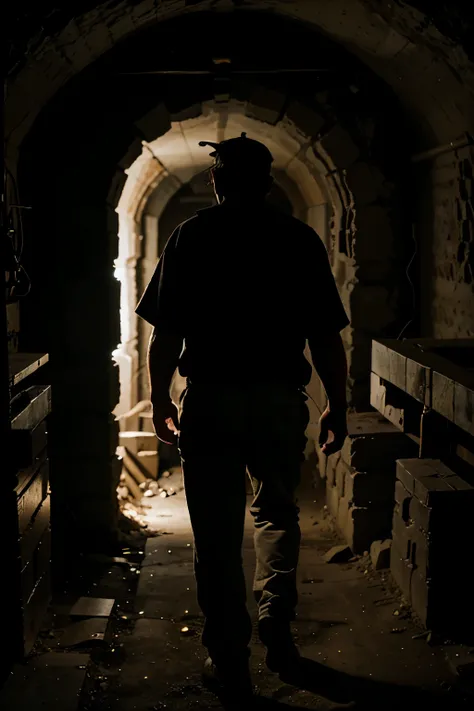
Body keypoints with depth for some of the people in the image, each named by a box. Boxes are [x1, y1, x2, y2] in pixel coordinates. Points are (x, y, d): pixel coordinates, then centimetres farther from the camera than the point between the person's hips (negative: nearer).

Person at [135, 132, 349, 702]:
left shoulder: (191, 235, 1)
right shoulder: (300, 239, 2)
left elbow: (166, 333, -1)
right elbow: (326, 338, 0)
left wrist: (159, 401, 10)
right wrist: (337, 408, 9)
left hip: (210, 400, -1)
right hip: (280, 399, 1)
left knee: (217, 533, 6)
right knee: (277, 515, 23)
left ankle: (229, 661, 12)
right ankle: (276, 625, 16)